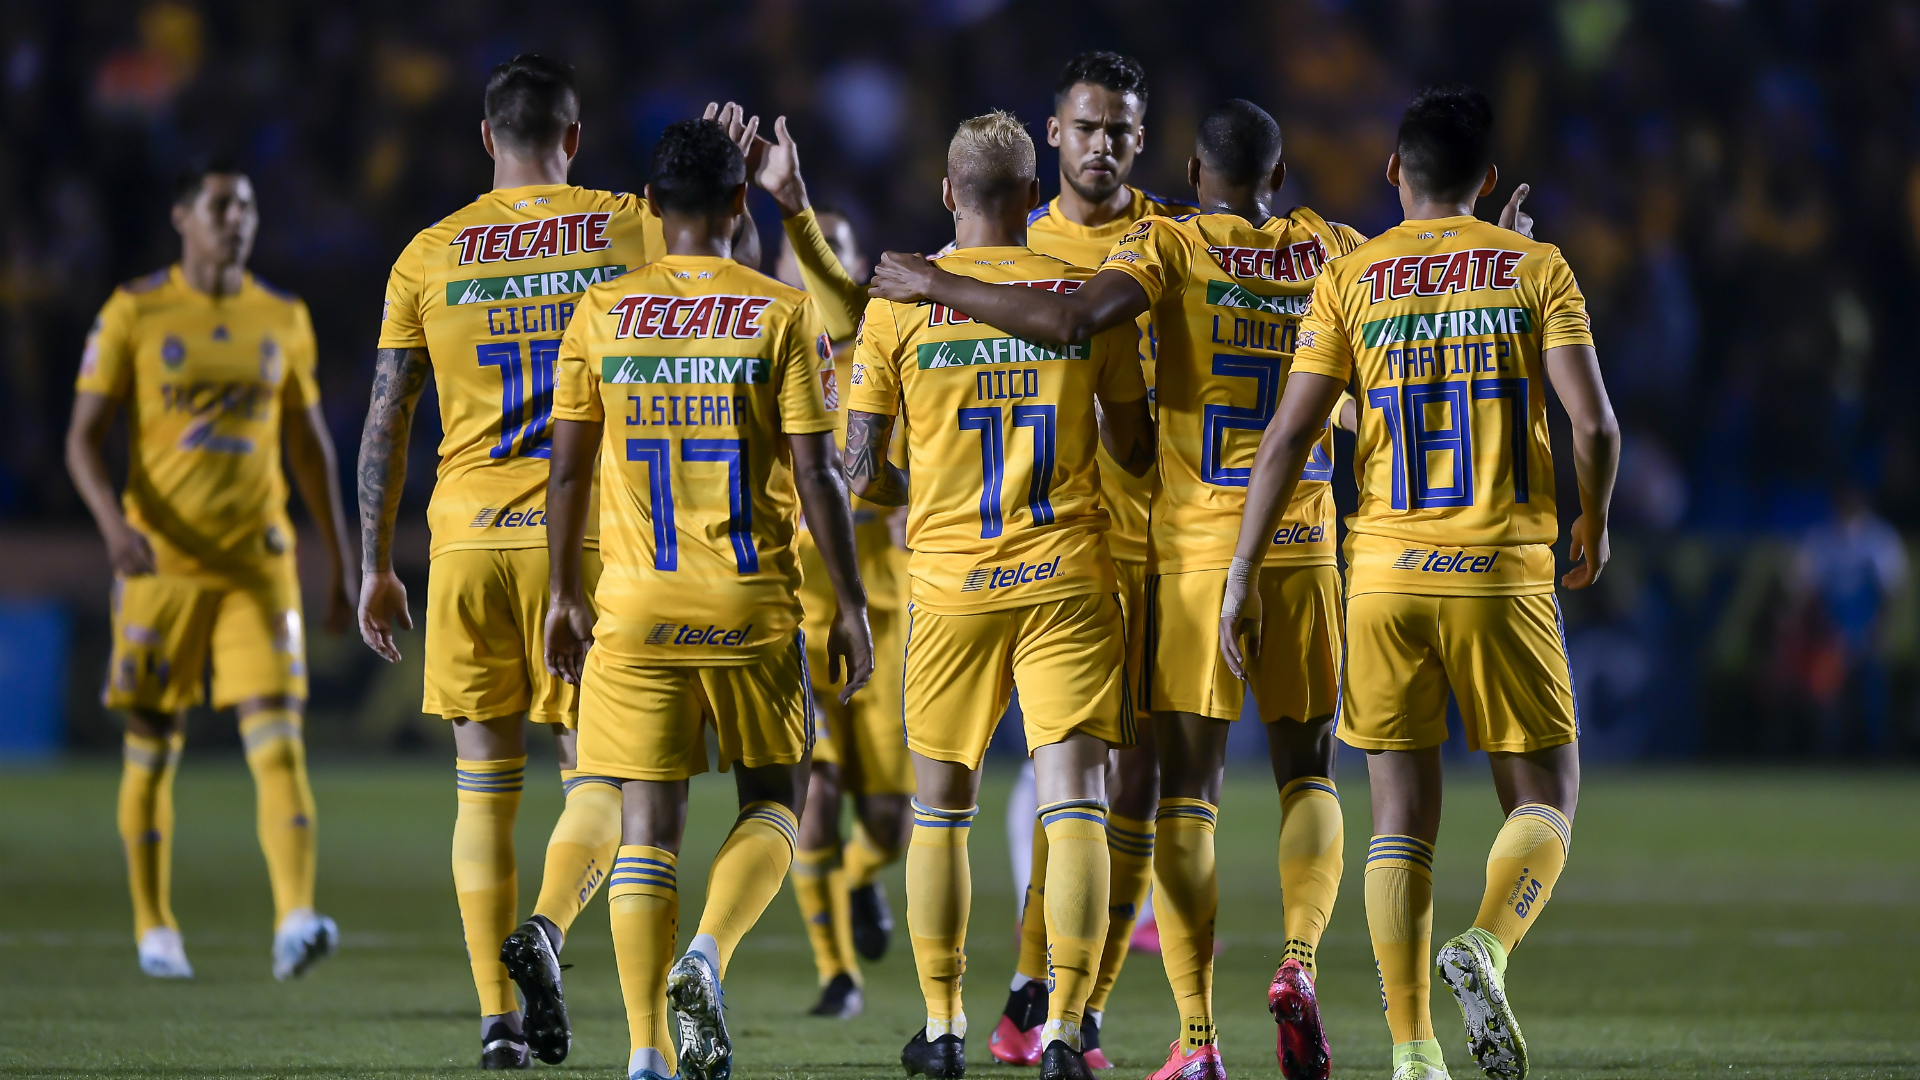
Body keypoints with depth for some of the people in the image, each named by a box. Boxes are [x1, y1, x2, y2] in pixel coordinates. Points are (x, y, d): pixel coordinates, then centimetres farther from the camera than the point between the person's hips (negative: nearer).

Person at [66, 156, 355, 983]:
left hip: (258, 564, 2)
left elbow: (310, 445, 17)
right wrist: (115, 523, -21)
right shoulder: (134, 313, -1)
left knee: (278, 737, -13)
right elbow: (83, 438, -3)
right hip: (160, 563, -2)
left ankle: (294, 921, -23)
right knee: (153, 749, 6)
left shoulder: (283, 319, 9)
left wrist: (339, 566, 16)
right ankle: (154, 928, 20)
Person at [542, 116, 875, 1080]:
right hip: (750, 603, -2)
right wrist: (850, 605, 0)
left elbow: (568, 469, 5)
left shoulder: (600, 312, 3)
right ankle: (707, 957, -12)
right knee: (772, 800, 14)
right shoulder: (781, 315, -3)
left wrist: (565, 592, 15)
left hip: (635, 604, 2)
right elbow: (814, 476, -6)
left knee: (647, 822, 4)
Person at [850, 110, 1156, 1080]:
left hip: (950, 583, 0)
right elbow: (1136, 450, 9)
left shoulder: (899, 303, -1)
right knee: (1072, 799, -3)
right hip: (1067, 576, 0)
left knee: (940, 807, 13)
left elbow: (861, 472, 0)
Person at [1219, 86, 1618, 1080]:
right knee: (1543, 802, 9)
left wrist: (1241, 574, 2)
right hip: (1502, 572, -1)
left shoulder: (1351, 278, 6)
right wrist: (1592, 525, 12)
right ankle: (1484, 950, -20)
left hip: (1386, 576, 2)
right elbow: (1593, 421, -7)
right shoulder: (1538, 270, 3)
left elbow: (1289, 435, -2)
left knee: (1402, 817, 6)